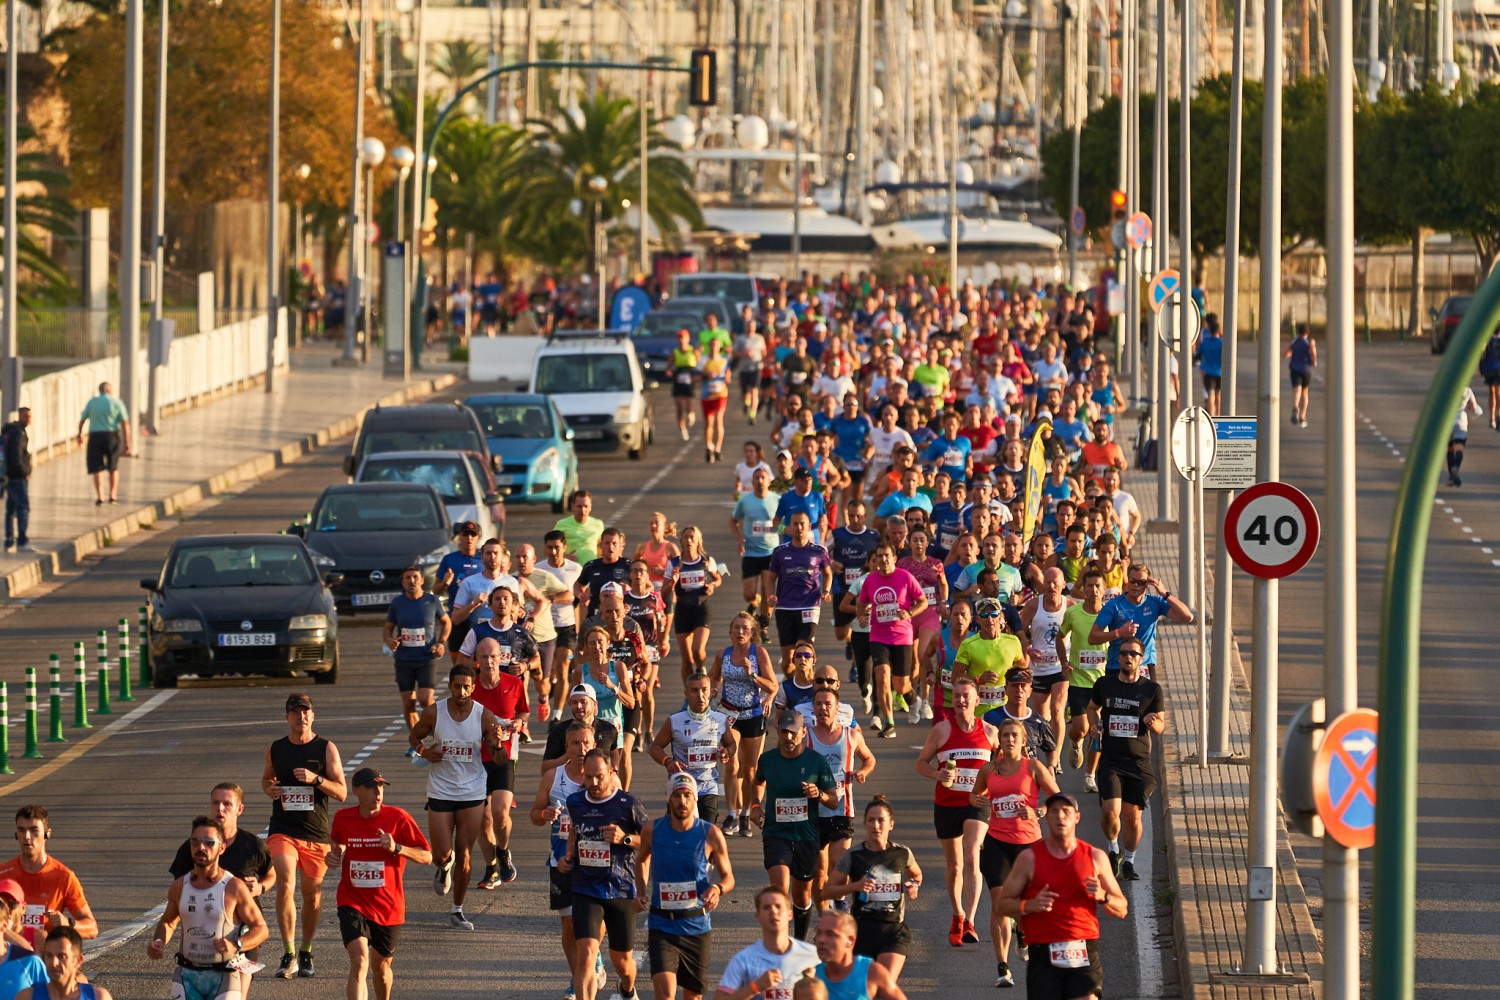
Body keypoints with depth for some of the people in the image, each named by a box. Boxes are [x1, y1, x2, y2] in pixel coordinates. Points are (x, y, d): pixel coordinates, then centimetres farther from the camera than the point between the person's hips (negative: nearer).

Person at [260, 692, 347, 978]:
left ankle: (306, 952, 29)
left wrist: (316, 779, -17)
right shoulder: (275, 749, 6)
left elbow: (341, 793, -1)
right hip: (282, 830, 0)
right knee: (285, 886, -18)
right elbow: (267, 778, 24)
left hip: (317, 834, 0)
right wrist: (269, 789, 1)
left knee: (312, 894, 9)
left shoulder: (327, 749, 1)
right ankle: (289, 954, -13)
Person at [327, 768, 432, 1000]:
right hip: (353, 903, 0)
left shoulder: (398, 818, -9)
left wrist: (396, 848, -22)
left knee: (380, 967, 16)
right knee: (359, 962, -21)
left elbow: (426, 857, -6)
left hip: (388, 907, 0)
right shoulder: (343, 818, -2)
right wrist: (334, 855, -2)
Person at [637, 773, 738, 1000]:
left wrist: (718, 889, -20)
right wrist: (641, 892, 3)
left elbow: (728, 877, 3)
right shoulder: (653, 830, -3)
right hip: (661, 926, -1)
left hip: (697, 926, 1)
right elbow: (642, 860, 19)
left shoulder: (711, 834, -6)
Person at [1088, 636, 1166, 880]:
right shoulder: (1104, 684, 5)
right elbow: (1093, 707, 24)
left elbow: (1161, 724, 7)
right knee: (1110, 811, -15)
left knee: (1133, 815, 2)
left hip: (1139, 761, 0)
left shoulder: (1152, 689, 2)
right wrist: (1093, 725, 4)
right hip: (1110, 760, 0)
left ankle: (1129, 861, 23)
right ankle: (1114, 848, 15)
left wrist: (1152, 722, -16)